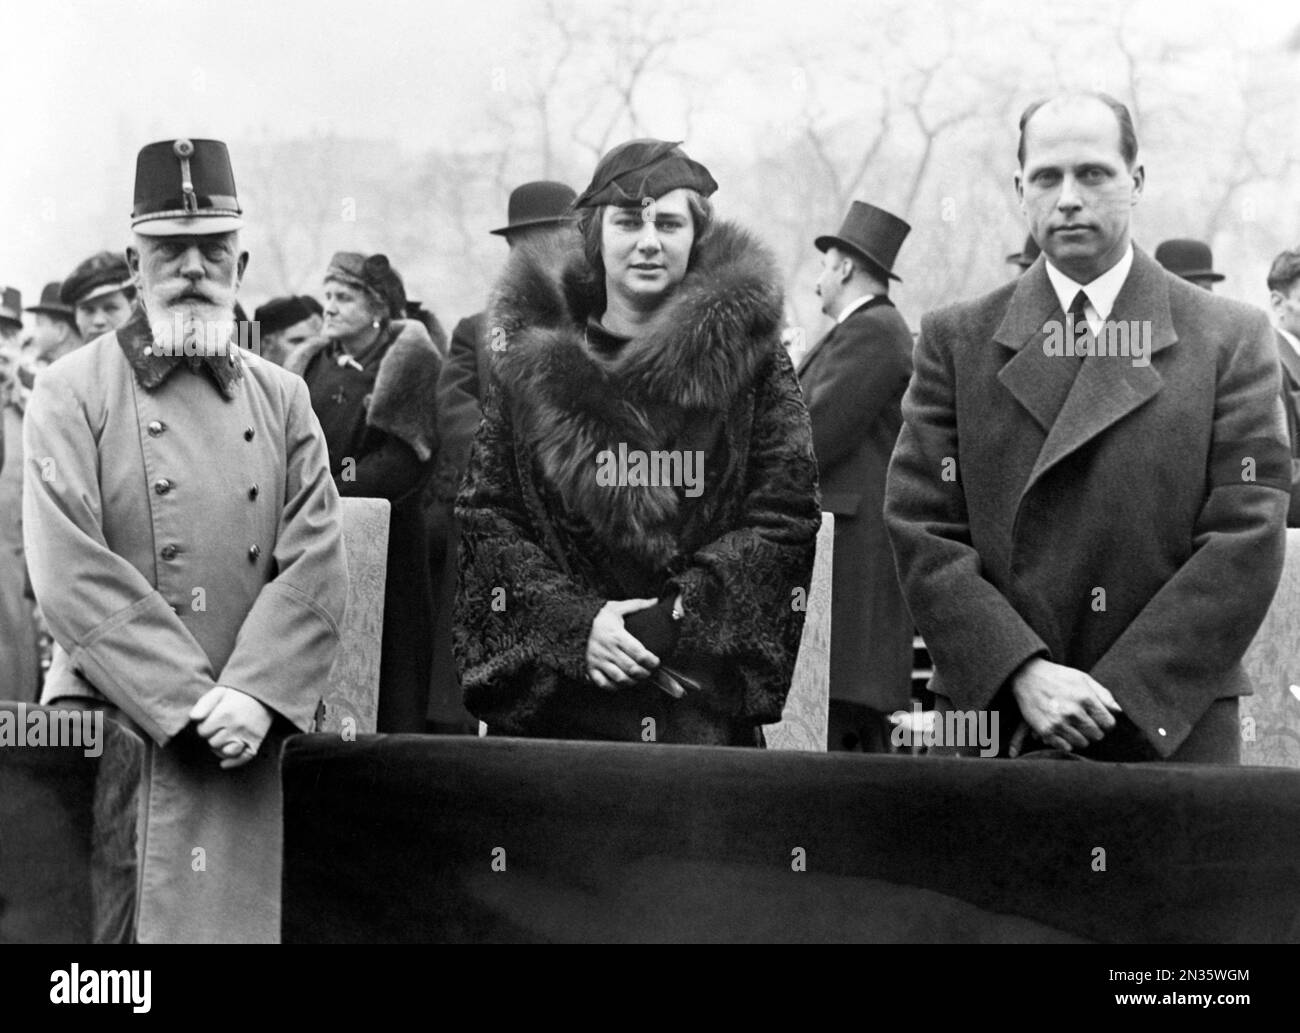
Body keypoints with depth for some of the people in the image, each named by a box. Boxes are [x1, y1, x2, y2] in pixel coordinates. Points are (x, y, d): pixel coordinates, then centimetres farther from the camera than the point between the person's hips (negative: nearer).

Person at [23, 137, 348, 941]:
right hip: (118, 730, -3)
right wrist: (190, 702, -14)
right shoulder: (71, 394, 1)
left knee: (244, 914, 5)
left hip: (253, 740, 3)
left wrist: (254, 695, -12)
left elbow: (318, 566, 3)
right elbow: (74, 574, -9)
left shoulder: (282, 399, 12)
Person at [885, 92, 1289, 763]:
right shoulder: (956, 340, 7)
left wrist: (1118, 697, -12)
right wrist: (1023, 674, -14)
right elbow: (922, 533, 0)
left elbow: (1246, 543, -4)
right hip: (992, 719, 1)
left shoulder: (1231, 340, 3)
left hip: (1176, 726, 0)